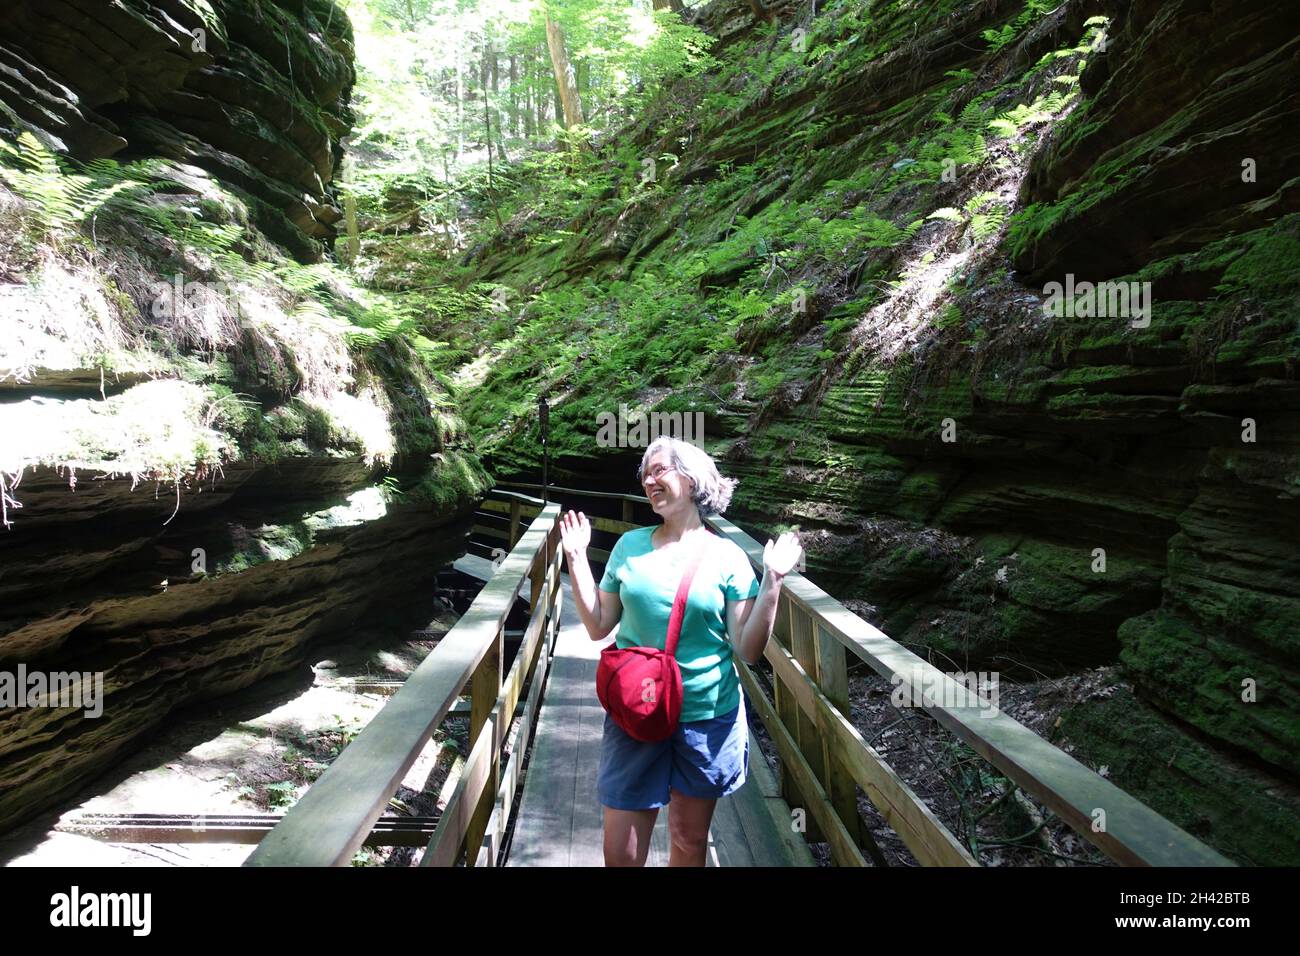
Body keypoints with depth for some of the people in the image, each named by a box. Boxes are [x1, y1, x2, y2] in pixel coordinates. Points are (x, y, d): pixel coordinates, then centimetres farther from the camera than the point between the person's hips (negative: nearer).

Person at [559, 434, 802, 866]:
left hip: (707, 717, -1)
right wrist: (577, 559, 0)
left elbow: (748, 650, -7)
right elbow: (598, 627, 6)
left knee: (690, 840, 17)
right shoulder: (630, 546, 1)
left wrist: (772, 582, -15)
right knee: (620, 851, 6)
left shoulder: (727, 555, -5)